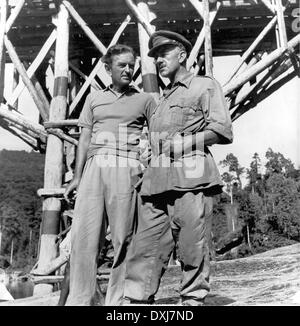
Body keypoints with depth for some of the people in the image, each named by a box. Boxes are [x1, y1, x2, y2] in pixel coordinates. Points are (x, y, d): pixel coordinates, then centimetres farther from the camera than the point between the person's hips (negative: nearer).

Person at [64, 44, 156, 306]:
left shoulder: (145, 100, 14)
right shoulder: (94, 98, 20)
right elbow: (85, 139, 16)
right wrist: (77, 176, 7)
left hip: (126, 169, -2)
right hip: (94, 166, 2)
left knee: (123, 238, -4)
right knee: (84, 235, -4)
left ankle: (117, 300, 5)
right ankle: (80, 299, 2)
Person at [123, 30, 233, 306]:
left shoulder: (205, 86, 11)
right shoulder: (162, 99, 30)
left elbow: (223, 131, 0)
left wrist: (184, 143, -6)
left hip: (191, 178, -5)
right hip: (158, 180, 6)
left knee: (193, 250, -5)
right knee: (145, 249, -2)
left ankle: (193, 301, 5)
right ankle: (134, 300, 0)